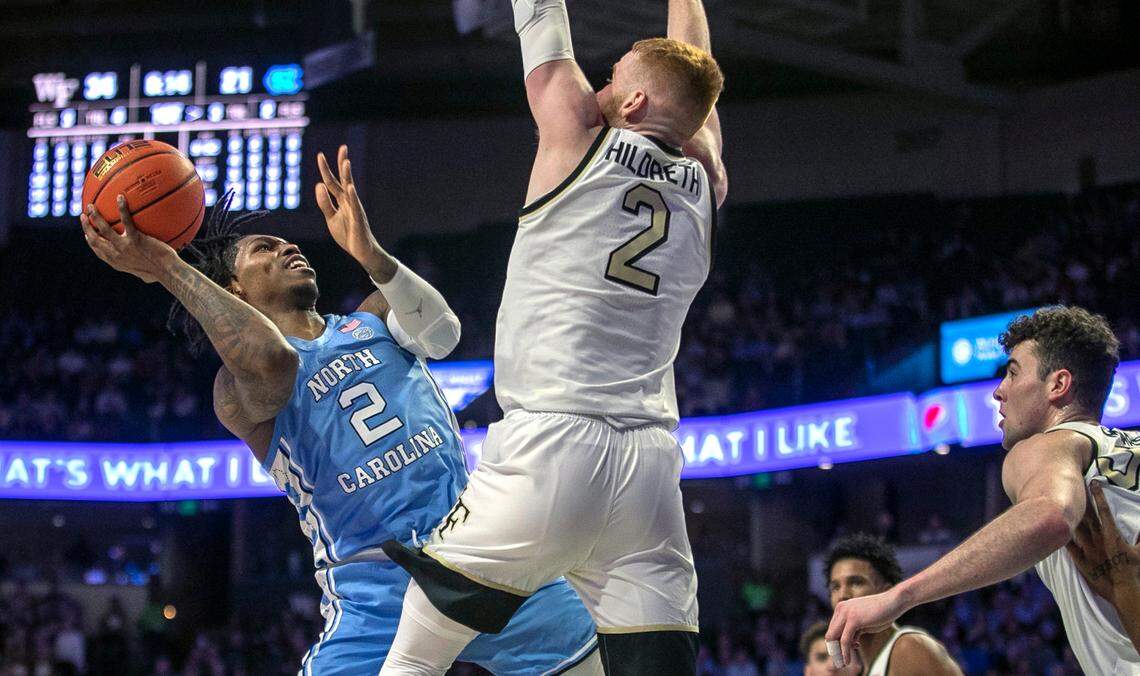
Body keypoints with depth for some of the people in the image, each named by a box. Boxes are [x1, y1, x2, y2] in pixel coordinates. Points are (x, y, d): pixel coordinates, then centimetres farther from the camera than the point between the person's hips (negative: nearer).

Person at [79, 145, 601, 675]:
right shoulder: (238, 386, 0)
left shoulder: (370, 322, 15)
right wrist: (167, 269, -28)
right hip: (378, 589, -4)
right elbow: (274, 362, -26)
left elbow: (441, 334, -8)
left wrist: (371, 255, -24)